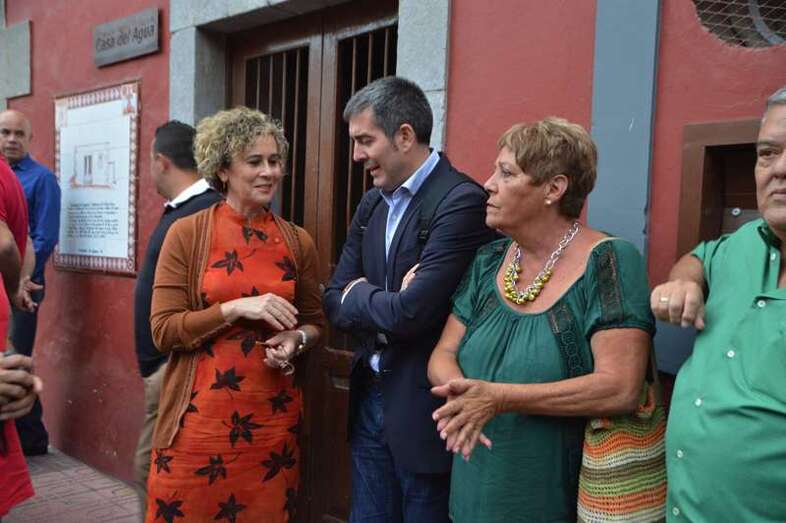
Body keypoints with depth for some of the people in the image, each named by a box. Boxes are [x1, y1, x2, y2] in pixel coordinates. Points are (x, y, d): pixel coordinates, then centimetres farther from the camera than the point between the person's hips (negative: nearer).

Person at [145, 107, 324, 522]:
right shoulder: (187, 234, -4)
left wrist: (296, 339, -8)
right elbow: (164, 330, -7)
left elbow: (315, 321, 14)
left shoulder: (298, 241, 4)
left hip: (273, 414, 3)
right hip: (201, 413, -2)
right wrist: (236, 308, -19)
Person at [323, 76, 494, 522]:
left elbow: (411, 312, -26)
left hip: (424, 408, -7)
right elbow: (335, 301, 6)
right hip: (369, 397, 7)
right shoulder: (371, 204, 7)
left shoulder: (462, 200, -19)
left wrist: (361, 295, -6)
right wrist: (382, 304, -14)